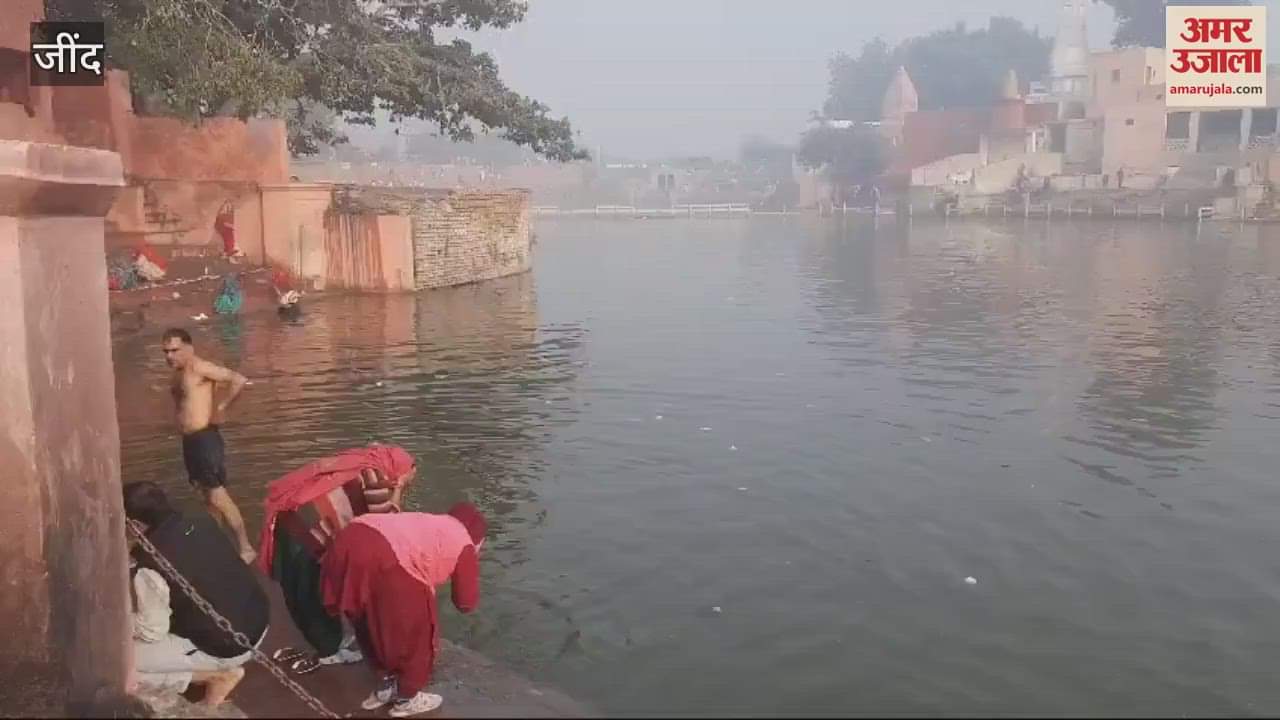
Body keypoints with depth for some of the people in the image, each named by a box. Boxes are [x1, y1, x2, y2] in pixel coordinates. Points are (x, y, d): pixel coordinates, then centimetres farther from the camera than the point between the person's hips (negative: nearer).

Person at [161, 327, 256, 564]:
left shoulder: (199, 367, -14)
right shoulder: (178, 374, 13)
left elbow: (239, 380, -23)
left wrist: (222, 408, -14)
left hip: (206, 439, -9)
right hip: (190, 441, 9)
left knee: (218, 496, -7)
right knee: (208, 495, 16)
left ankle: (246, 549, 0)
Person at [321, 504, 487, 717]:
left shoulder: (429, 523, 35)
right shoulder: (463, 543, 17)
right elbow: (466, 602, 23)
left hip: (348, 542, 8)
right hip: (382, 558, -7)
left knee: (377, 623, 29)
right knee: (416, 631, 16)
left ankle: (388, 685, 43)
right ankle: (407, 698, 31)